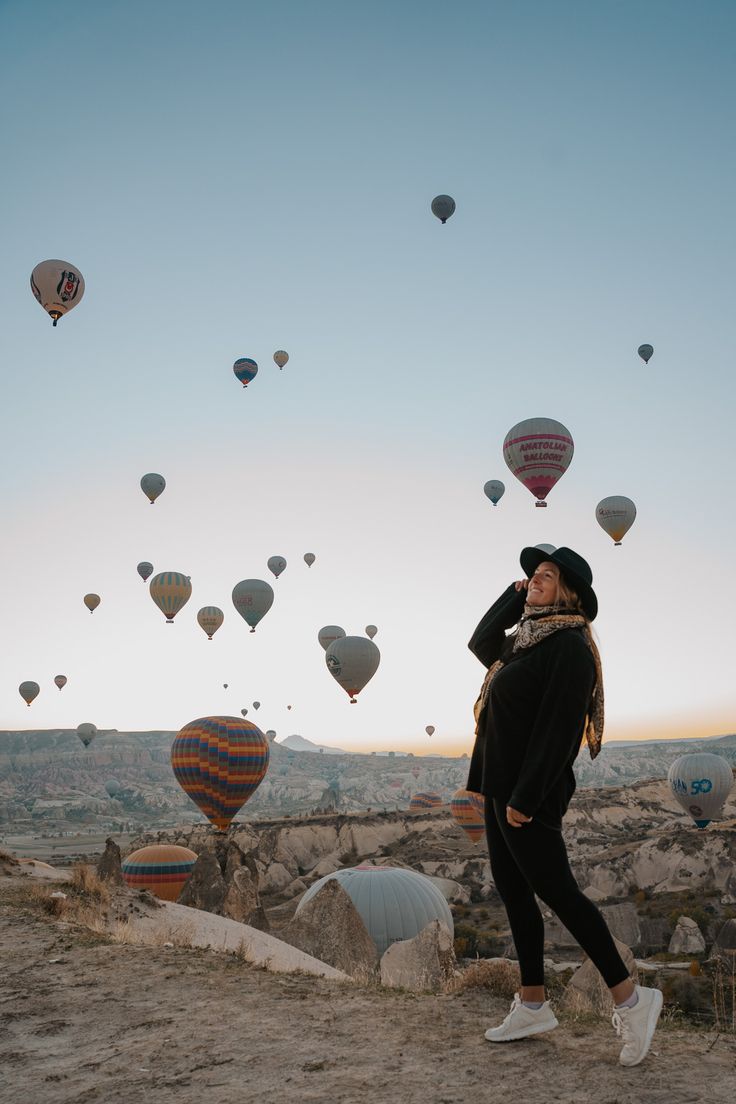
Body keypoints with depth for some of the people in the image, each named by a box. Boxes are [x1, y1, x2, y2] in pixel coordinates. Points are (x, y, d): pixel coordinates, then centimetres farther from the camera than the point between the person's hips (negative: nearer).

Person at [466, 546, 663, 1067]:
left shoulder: (568, 647, -15)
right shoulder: (527, 640, 12)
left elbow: (558, 728, -21)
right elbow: (480, 643, 27)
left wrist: (525, 797, -23)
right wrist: (514, 594, 15)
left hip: (528, 792, -10)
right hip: (502, 786, 10)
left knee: (555, 889, -4)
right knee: (513, 891, 12)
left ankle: (631, 999, 7)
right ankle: (533, 1005, 22)